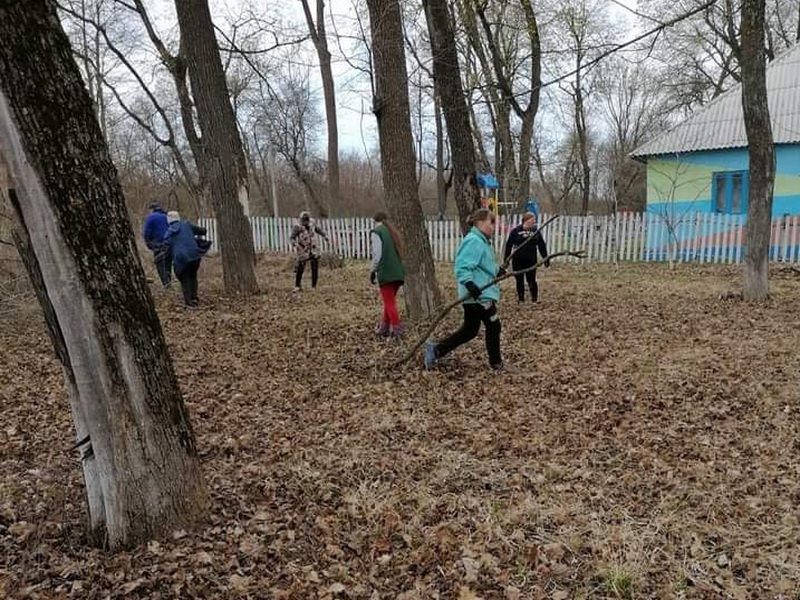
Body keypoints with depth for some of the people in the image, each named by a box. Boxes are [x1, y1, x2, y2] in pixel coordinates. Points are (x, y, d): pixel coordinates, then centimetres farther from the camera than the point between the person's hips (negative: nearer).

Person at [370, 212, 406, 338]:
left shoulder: (376, 232, -4)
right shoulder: (393, 231, 18)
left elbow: (377, 254, -11)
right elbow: (400, 252, 14)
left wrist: (373, 270, -2)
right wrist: (397, 266, 15)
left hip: (386, 273, -7)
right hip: (398, 272, 7)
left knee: (389, 302, -2)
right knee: (389, 301, 18)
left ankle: (397, 330, -6)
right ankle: (384, 328, 26)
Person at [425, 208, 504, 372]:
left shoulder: (482, 241, 16)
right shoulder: (474, 241, -17)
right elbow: (462, 266, -26)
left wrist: (497, 270, 24)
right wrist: (469, 283, -37)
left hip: (481, 293, 11)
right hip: (478, 294, -11)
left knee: (469, 330, 13)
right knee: (493, 326, 4)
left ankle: (436, 350, 13)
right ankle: (496, 364, 19)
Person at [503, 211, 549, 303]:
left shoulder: (536, 231, 6)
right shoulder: (516, 231, -2)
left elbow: (542, 246, 10)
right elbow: (509, 245, -1)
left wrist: (545, 258, 9)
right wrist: (506, 258, -3)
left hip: (531, 261, 1)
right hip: (518, 261, -1)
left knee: (531, 280, 0)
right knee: (519, 280, 8)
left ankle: (535, 298, 14)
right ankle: (521, 298, 21)